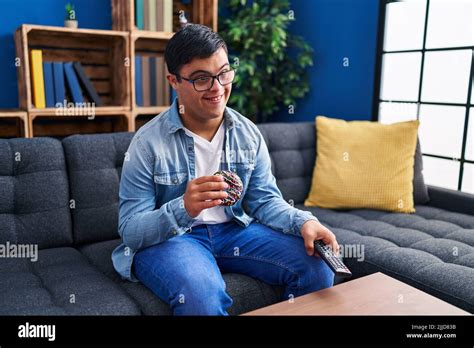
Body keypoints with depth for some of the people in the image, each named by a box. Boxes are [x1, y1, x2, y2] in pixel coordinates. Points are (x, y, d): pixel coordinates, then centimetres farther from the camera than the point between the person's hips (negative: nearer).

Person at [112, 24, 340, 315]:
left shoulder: (248, 133, 0)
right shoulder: (148, 143, -14)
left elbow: (265, 200, 2)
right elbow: (131, 230, -15)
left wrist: (304, 221, -20)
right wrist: (184, 209, -36)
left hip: (235, 228, 5)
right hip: (165, 236, -4)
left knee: (318, 268, -9)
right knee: (202, 296, -38)